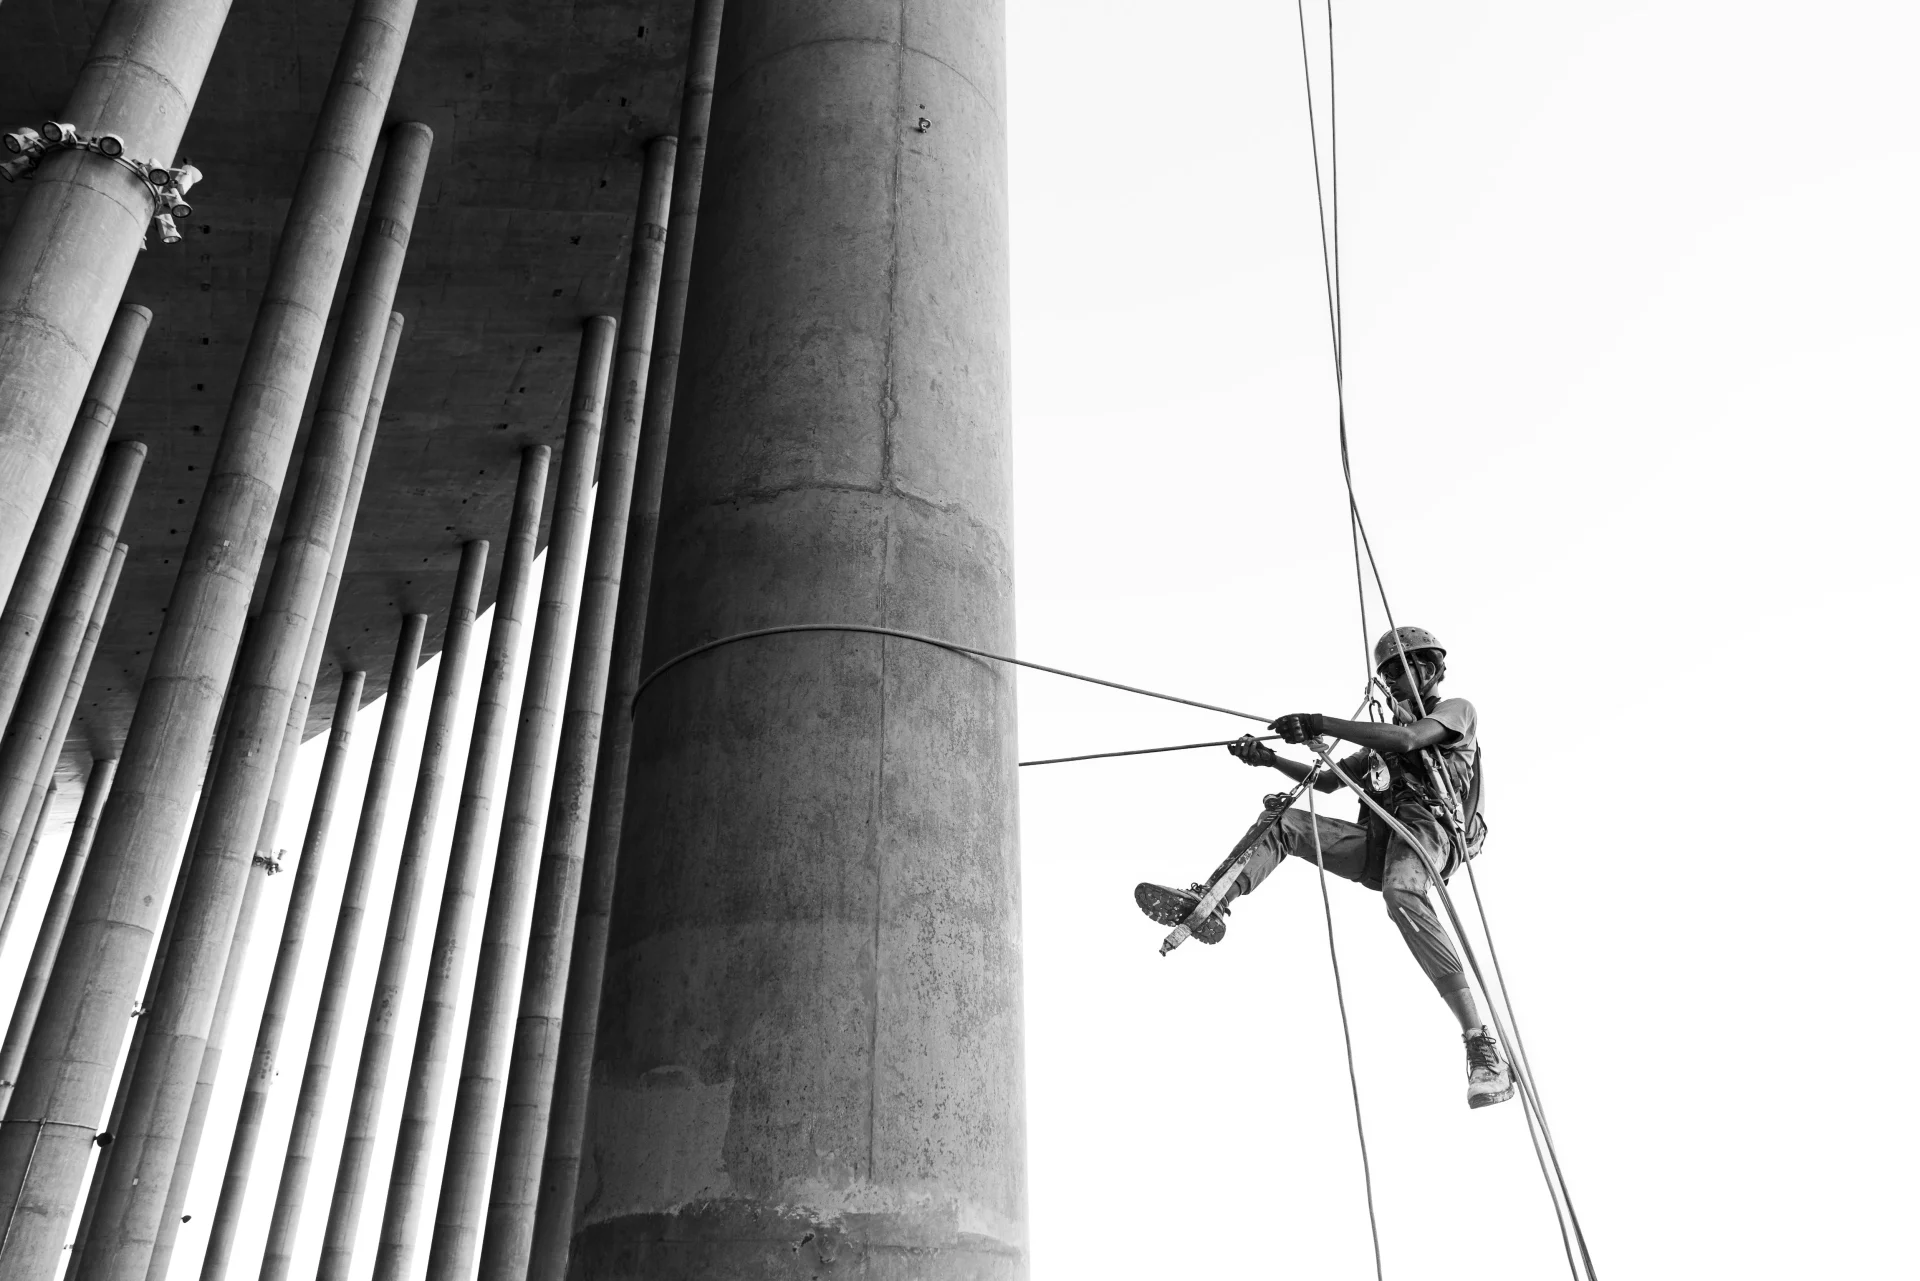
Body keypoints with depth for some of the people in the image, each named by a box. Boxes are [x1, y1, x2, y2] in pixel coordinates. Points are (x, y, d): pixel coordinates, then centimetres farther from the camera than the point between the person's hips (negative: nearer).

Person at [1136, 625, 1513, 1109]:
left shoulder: (1458, 710, 10)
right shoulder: (1385, 732, 34)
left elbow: (1407, 739, -13)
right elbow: (1329, 781, 34)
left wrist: (1319, 723, -14)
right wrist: (1270, 759, 20)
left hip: (1425, 825, -8)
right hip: (1377, 841, 8)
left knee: (1401, 896, -39)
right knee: (1282, 822, -4)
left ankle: (1481, 1044, -42)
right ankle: (1206, 905, -20)